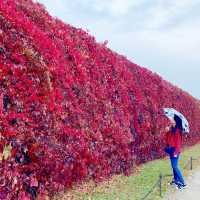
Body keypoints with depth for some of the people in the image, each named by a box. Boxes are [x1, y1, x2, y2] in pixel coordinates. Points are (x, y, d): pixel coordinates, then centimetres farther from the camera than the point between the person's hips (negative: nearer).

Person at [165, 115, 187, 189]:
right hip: (171, 149, 8)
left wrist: (176, 152, -20)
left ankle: (182, 183, -2)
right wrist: (167, 131, -5)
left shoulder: (177, 130, -16)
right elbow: (168, 139, 11)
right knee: (173, 166, 15)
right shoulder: (171, 129, 7)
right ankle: (176, 180, 26)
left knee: (175, 166, -8)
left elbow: (178, 142, -18)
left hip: (175, 150, -8)